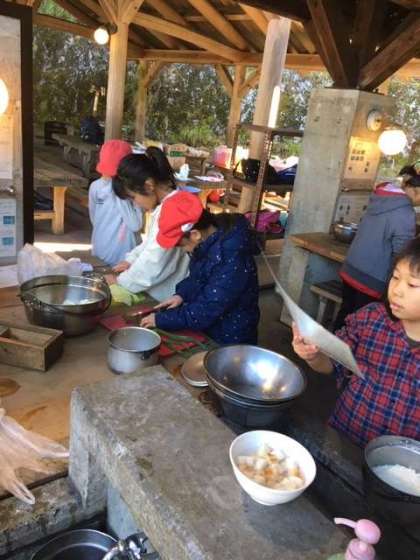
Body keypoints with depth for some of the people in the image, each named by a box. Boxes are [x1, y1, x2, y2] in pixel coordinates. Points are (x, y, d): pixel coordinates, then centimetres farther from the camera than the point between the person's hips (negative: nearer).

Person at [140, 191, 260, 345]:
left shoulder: (231, 261, -32)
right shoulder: (209, 239, -7)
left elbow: (206, 312, -27)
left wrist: (161, 320, -18)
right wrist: (182, 294, -4)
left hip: (229, 342, -8)